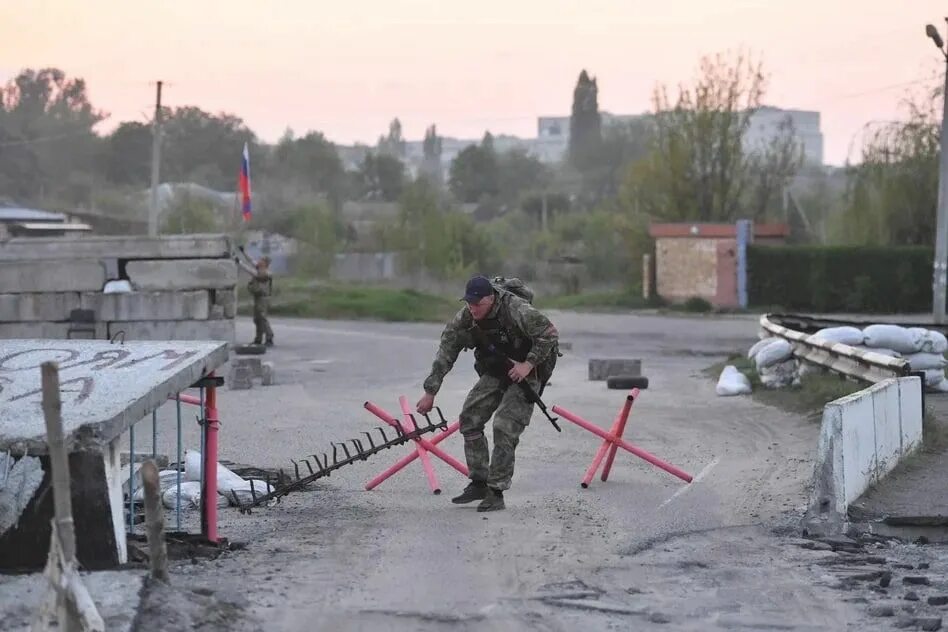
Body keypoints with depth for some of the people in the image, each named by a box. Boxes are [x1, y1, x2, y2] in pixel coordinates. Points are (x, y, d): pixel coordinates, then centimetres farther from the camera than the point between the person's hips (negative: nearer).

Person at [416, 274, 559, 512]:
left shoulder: (517, 310, -30)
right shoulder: (464, 318, -12)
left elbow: (549, 333, -25)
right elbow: (445, 354, -6)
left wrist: (529, 364, -29)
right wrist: (430, 391, -7)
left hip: (525, 371, -6)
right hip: (495, 372, 6)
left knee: (504, 428, -17)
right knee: (469, 418, -2)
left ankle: (496, 492, -9)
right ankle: (479, 483, 9)